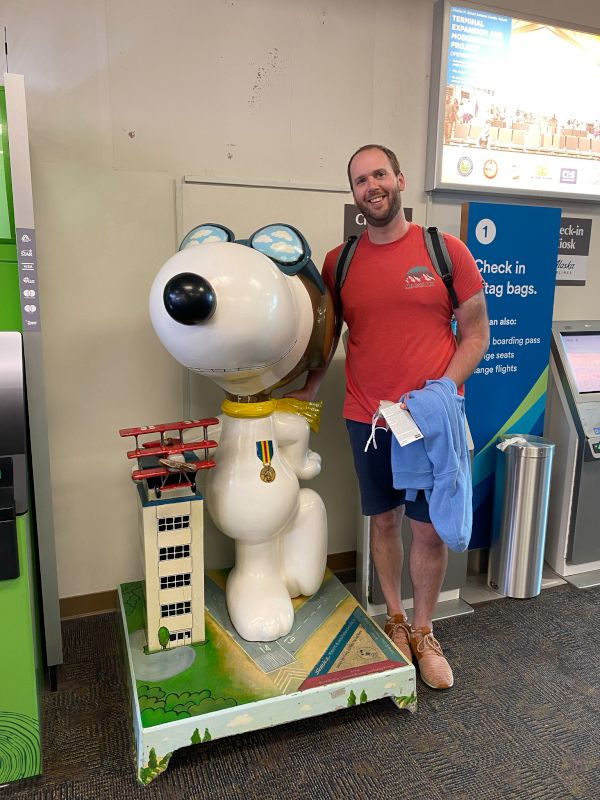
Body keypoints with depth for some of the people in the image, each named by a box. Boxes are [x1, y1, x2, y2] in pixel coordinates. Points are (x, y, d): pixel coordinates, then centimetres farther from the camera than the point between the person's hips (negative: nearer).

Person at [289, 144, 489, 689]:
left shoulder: (447, 251, -2)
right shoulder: (338, 262, 4)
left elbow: (477, 334, -1)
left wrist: (439, 391, -13)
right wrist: (310, 387, 4)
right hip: (367, 419, 2)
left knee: (429, 529, 7)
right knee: (384, 520, 13)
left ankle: (423, 631, 29)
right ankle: (395, 620, 35)